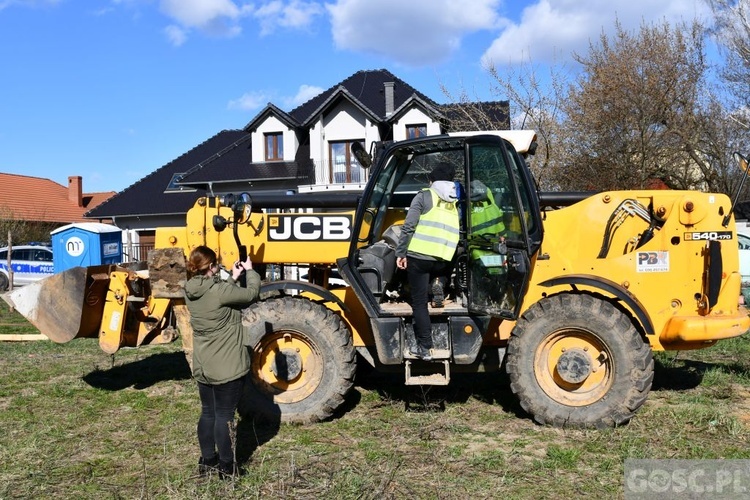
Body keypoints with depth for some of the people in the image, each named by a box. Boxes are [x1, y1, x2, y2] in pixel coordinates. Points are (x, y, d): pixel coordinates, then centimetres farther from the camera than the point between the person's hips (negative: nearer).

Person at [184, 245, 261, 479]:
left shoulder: (191, 292, 1)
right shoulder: (219, 291, -23)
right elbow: (252, 293, -12)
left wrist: (233, 278, 14)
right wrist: (250, 271, 4)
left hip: (202, 367, 7)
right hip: (227, 367, -7)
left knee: (208, 413, 18)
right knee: (224, 416, 3)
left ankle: (208, 461, 30)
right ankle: (226, 467, 15)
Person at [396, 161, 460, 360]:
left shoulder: (425, 196, 2)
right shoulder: (454, 204, 16)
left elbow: (408, 227, -7)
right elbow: (454, 234, 15)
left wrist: (400, 253, -1)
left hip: (419, 256, -4)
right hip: (443, 260, 4)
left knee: (420, 303, 4)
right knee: (441, 271, 40)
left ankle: (425, 348, 1)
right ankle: (437, 283, 7)